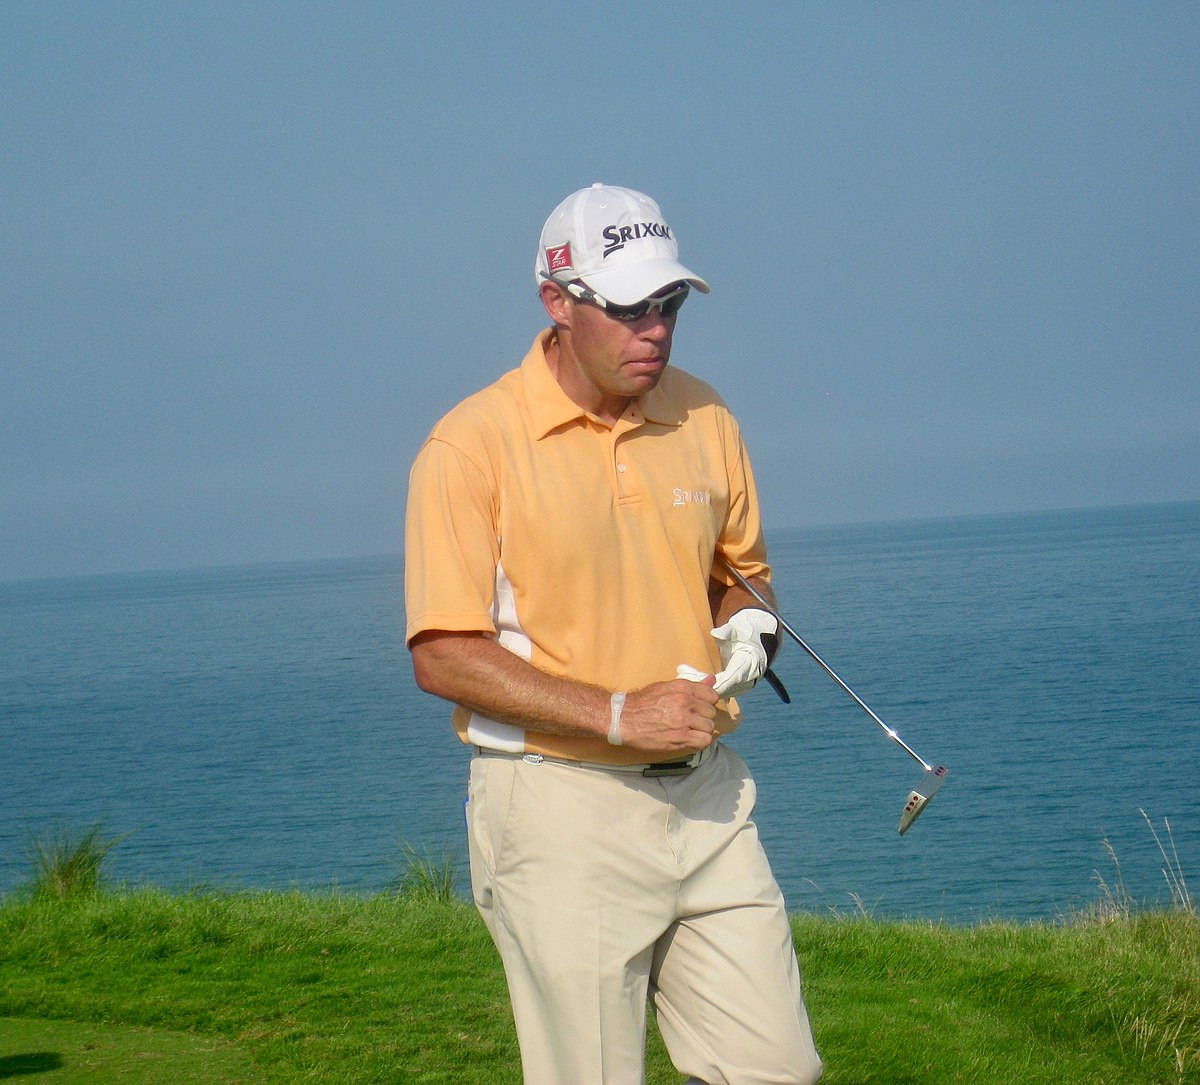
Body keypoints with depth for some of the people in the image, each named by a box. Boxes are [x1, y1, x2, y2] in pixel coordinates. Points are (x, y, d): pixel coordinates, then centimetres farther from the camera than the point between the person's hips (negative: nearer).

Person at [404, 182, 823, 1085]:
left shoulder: (704, 418, 8)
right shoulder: (473, 445, -9)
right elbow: (444, 656, -13)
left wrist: (747, 624, 0)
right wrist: (618, 713, -19)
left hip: (706, 797, 5)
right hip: (559, 804, -5)